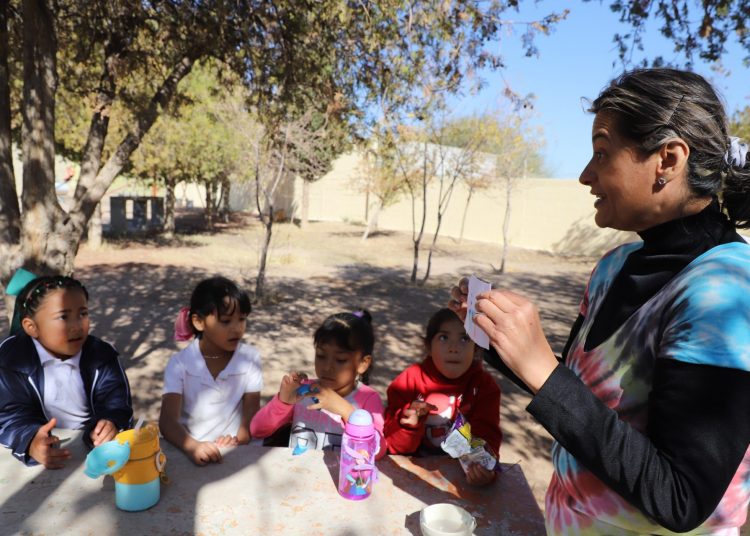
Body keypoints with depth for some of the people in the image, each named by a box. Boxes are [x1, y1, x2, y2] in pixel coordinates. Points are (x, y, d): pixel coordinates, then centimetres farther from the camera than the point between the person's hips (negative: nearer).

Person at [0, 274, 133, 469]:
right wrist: (31, 441, -32)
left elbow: (116, 403, -8)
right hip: (46, 449, 0)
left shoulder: (102, 355, -2)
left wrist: (110, 425, -31)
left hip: (94, 447, 0)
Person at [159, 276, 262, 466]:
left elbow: (251, 415, -3)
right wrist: (192, 447, -31)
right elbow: (167, 421, -13)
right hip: (191, 450, -1)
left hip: (235, 453, 1)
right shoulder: (179, 363, -5)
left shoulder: (250, 358, -4)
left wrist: (239, 443, -21)